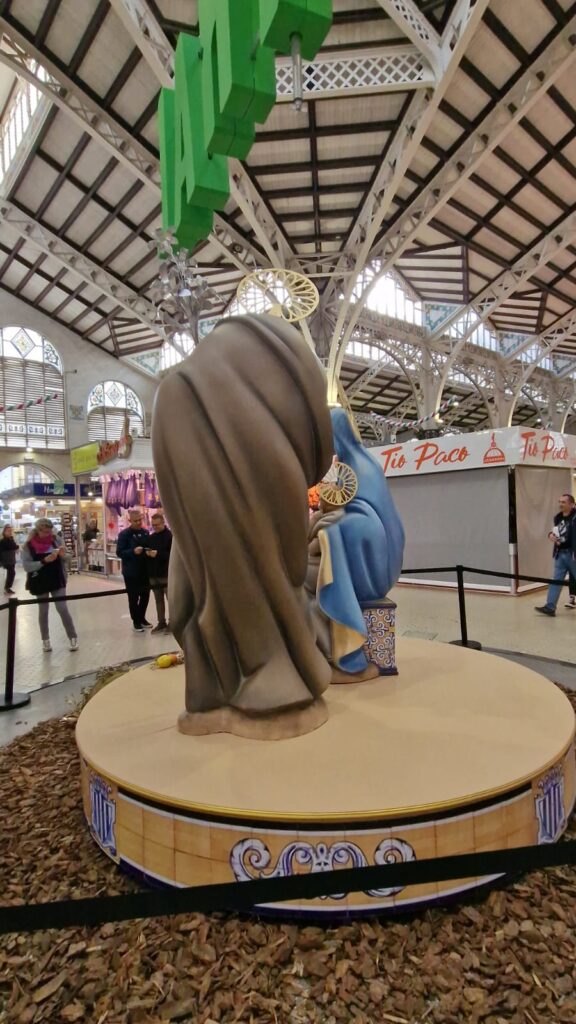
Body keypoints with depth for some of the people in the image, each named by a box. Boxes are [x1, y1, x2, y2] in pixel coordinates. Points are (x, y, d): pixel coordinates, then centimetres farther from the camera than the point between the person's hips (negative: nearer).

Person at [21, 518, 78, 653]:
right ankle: (45, 640, 24)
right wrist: (44, 560, -27)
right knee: (43, 611, 11)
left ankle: (73, 637, 7)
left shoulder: (55, 541, -2)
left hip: (57, 581, 1)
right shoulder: (29, 546, -9)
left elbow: (63, 561, 7)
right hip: (40, 583, -1)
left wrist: (63, 555, -16)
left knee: (63, 609, -1)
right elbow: (26, 566, -15)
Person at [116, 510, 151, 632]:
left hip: (145, 570, 5)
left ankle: (142, 618, 31)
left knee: (145, 596, 13)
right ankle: (136, 621, 20)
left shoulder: (145, 532, 6)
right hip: (131, 572, -5)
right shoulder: (124, 534, -9)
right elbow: (119, 552, -12)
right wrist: (133, 551, -26)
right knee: (133, 598, 5)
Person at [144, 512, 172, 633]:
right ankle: (161, 622, 20)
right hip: (153, 574, 6)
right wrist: (147, 553, -4)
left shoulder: (170, 536, -8)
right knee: (158, 600, 12)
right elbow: (146, 552, 19)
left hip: (167, 573, -6)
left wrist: (158, 554, -22)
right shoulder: (150, 537, 13)